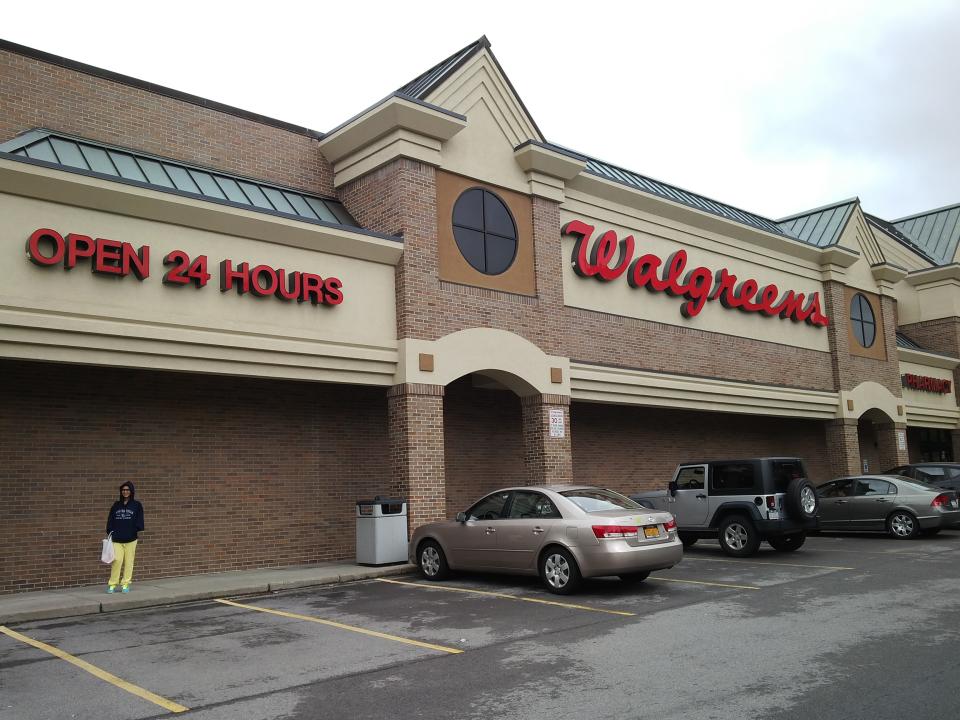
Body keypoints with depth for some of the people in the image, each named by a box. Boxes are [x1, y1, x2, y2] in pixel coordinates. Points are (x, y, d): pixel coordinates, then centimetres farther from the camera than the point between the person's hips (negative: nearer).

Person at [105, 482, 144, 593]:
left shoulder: (136, 505, 4)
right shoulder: (116, 505, 11)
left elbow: (139, 521, 3)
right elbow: (110, 521, 12)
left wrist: (138, 531, -8)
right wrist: (110, 533, 3)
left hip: (130, 539, -1)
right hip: (117, 539, 1)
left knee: (129, 562, 3)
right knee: (117, 560, -7)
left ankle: (125, 584, 11)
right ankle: (112, 584, 3)